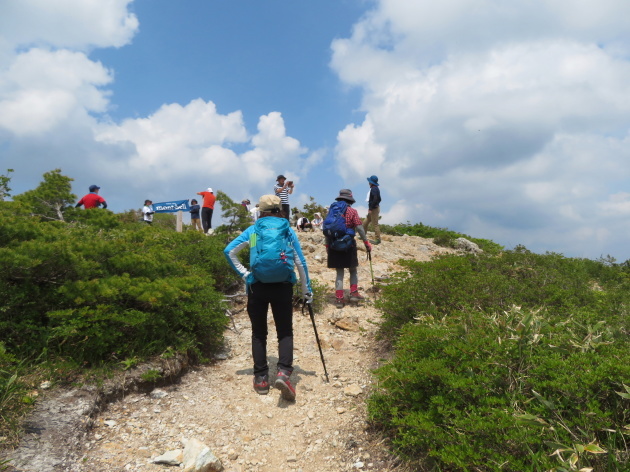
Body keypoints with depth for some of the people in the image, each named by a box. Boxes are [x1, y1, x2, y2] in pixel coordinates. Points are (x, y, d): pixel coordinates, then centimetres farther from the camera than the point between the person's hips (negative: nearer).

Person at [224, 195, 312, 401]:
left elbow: (229, 251, 0)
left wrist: (243, 273, 4)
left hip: (257, 286, 0)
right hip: (283, 286, 0)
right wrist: (307, 290, 12)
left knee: (259, 333, 13)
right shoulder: (288, 231, 7)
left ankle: (261, 378, 16)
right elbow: (301, 262, 6)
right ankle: (283, 372, -10)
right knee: (285, 332, 9)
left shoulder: (253, 230, 7)